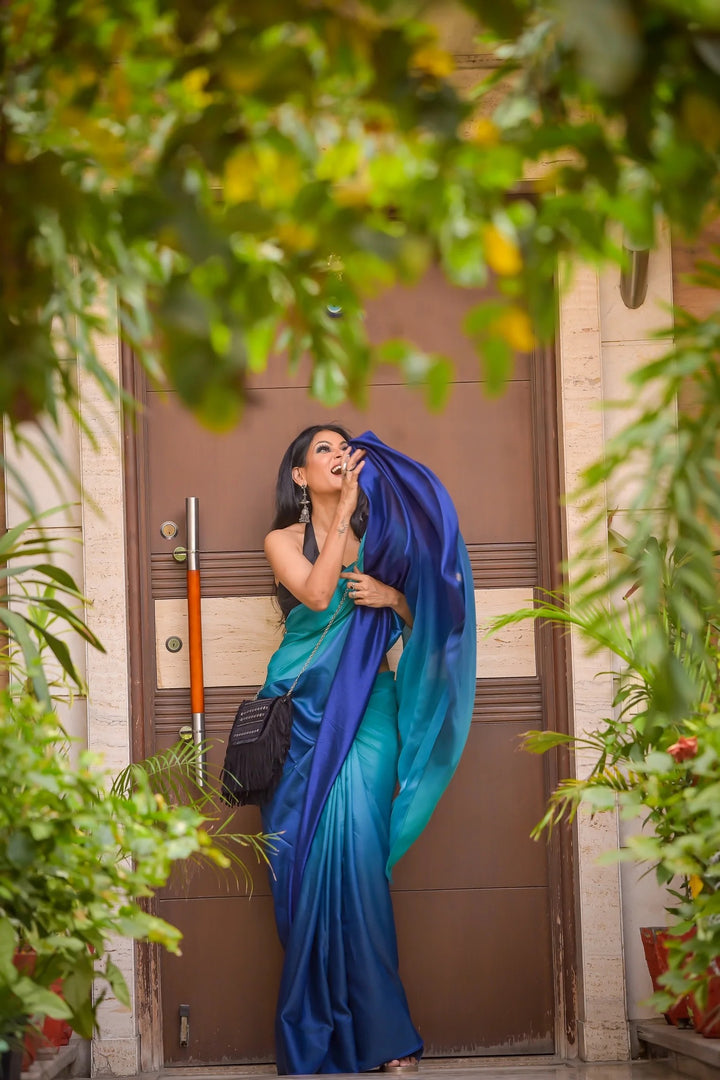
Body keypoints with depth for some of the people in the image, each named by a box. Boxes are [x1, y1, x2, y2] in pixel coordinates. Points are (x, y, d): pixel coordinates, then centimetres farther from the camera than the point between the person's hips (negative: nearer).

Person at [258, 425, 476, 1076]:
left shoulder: (379, 536, 13)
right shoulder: (284, 540, 9)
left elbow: (426, 620, 14)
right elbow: (316, 592, -10)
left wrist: (394, 597, -7)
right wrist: (343, 511, -8)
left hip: (366, 709, 0)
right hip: (304, 711, 0)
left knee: (355, 856, -13)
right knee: (310, 862, -6)